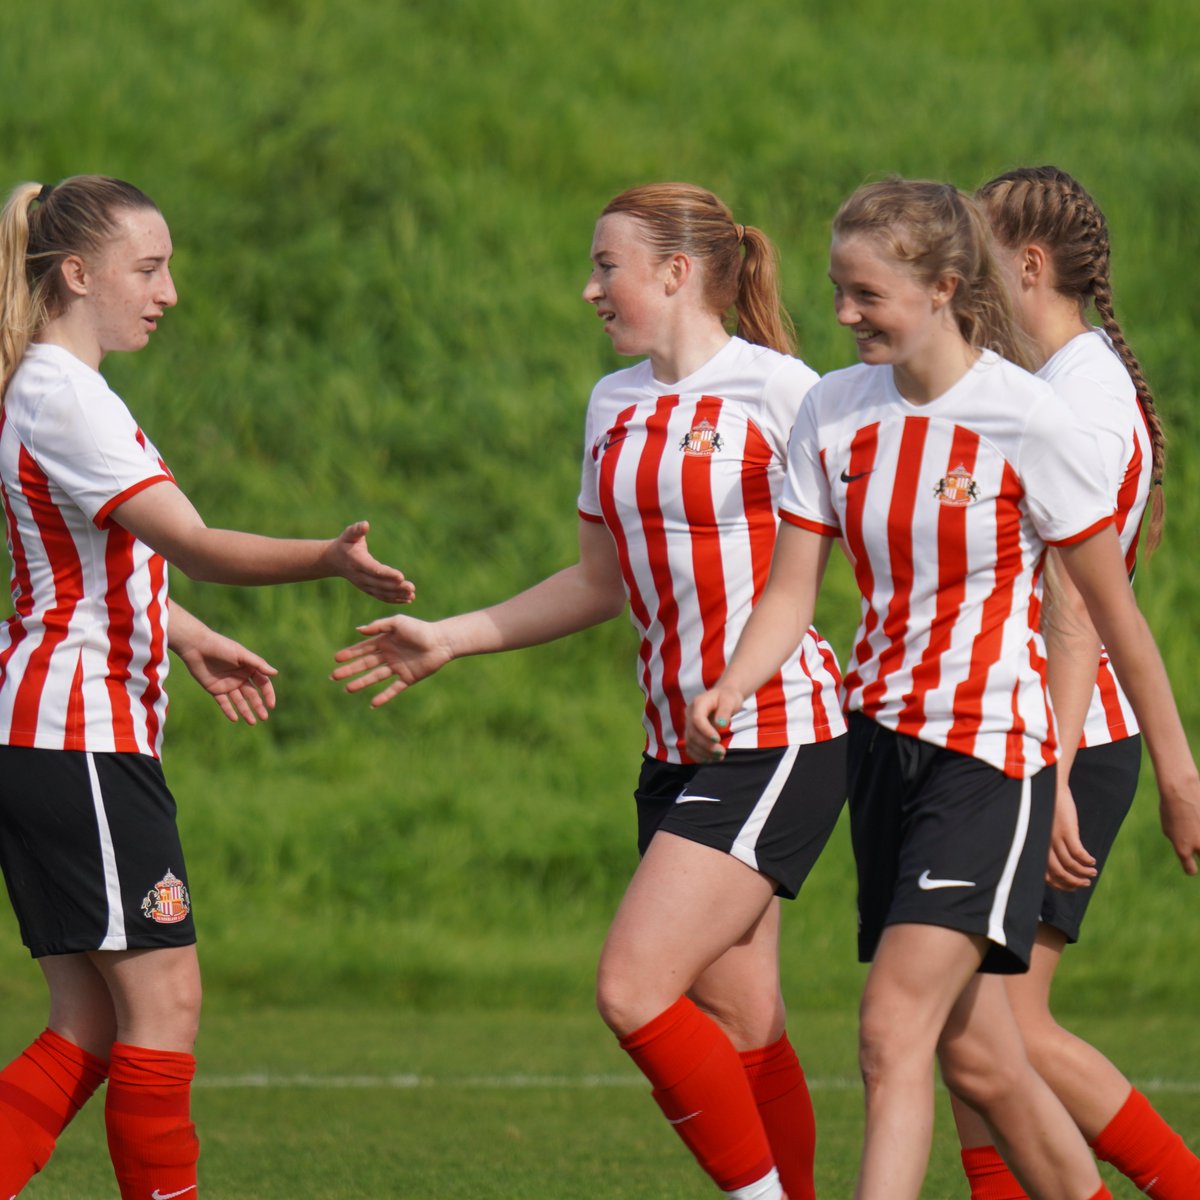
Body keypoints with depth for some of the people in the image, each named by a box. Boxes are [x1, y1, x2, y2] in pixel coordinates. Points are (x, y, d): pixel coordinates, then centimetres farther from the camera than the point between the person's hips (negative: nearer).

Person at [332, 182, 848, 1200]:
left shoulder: (777, 390, -10)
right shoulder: (615, 403, 14)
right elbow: (602, 583, 24)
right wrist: (448, 640, 21)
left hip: (776, 737, -7)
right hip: (679, 748, 7)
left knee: (633, 990, -16)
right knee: (739, 1031, 6)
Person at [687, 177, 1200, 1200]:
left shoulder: (1026, 420, -12)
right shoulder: (835, 410, 4)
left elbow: (1111, 603, -3)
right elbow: (793, 593, 4)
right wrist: (729, 691, -15)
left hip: (991, 749, -6)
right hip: (882, 734, 6)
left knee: (894, 1027, -18)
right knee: (973, 1054, 10)